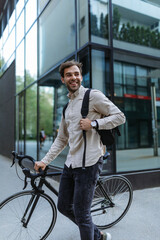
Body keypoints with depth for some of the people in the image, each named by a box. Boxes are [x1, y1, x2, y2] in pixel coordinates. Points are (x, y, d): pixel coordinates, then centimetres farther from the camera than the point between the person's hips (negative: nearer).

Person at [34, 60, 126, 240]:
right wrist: (45, 161, 12)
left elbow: (120, 116, -8)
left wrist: (93, 123, -19)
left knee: (81, 214, 0)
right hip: (71, 163, 9)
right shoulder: (67, 106, 17)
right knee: (64, 207, 18)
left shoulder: (93, 95, -5)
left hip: (88, 163, -8)